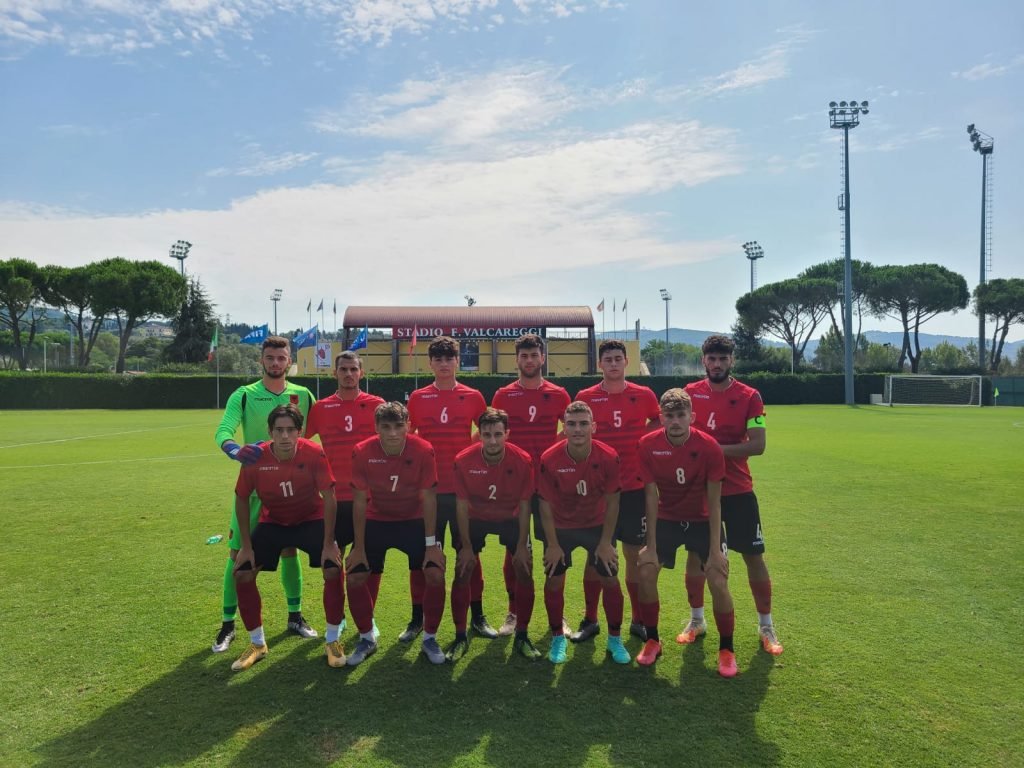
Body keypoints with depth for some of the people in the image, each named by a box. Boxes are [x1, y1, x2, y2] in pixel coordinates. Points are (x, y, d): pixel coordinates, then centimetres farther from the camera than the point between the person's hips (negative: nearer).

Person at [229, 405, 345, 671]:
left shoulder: (314, 454, -27)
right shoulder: (255, 458, -23)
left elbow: (329, 498, -20)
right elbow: (242, 499, -8)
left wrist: (329, 545, -20)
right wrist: (246, 546, -8)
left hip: (312, 520, -2)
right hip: (273, 522, 2)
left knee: (333, 570, -19)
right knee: (242, 574, -9)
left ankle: (333, 641, 3)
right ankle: (257, 644, 13)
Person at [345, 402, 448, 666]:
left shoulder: (423, 450, -23)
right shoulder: (362, 453, -21)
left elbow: (429, 498, -15)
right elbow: (360, 501, -13)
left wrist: (431, 544, -16)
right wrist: (359, 548, -11)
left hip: (414, 521, -1)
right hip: (376, 521, 1)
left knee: (435, 575, -13)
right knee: (354, 577, -8)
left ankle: (429, 638, 10)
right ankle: (367, 638, 17)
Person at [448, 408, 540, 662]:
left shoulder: (523, 460, -26)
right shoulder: (463, 460, -26)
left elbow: (524, 506, -15)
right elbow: (462, 505, -15)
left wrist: (522, 546, -15)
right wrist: (466, 546, -13)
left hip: (511, 518, 0)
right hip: (476, 518, 0)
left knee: (524, 572, -6)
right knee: (462, 573, -7)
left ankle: (522, 637, 11)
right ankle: (460, 637, 10)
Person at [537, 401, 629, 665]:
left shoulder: (608, 457, -23)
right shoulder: (549, 459, -25)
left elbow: (612, 502, -11)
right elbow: (546, 505, -14)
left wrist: (606, 542, -8)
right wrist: (552, 545, -10)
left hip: (597, 525, 1)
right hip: (561, 527, 0)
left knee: (610, 579, 1)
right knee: (554, 581, 0)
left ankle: (614, 639, 22)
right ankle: (558, 639, 22)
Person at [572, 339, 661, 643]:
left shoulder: (644, 396, 1)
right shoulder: (585, 398, -1)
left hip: (636, 487, 0)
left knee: (635, 553, 7)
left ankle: (638, 620, 22)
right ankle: (589, 620, 19)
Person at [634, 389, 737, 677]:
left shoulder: (709, 447, -21)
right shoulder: (648, 445, -18)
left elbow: (714, 502, -15)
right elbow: (651, 496, -12)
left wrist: (715, 549, -17)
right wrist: (651, 545, -13)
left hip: (702, 521, -1)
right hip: (666, 519, 2)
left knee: (719, 582, -12)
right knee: (645, 572, -12)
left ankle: (726, 650, 12)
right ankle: (652, 641, 11)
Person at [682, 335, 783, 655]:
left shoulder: (749, 396, -6)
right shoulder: (691, 392, 2)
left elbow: (757, 445, -14)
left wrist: (716, 449, -21)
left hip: (737, 490, -2)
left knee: (753, 555, 4)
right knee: (695, 553, 9)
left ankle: (766, 626, 22)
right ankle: (696, 620, 28)